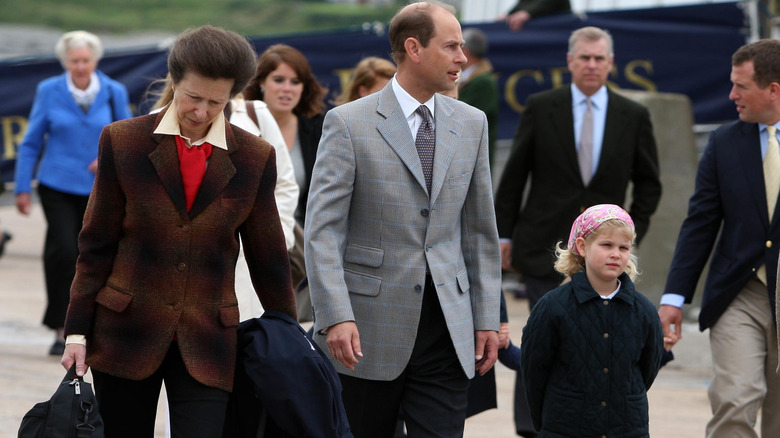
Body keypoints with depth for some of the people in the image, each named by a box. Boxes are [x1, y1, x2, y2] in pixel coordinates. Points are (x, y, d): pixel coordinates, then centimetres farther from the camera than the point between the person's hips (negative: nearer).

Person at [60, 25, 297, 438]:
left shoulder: (254, 158, 2)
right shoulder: (123, 141, 0)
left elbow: (268, 261, 9)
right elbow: (96, 246, 3)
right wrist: (77, 330, 0)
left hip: (207, 341, 0)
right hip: (125, 333, 0)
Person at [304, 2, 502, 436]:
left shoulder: (471, 124, 11)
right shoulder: (349, 123, -4)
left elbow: (481, 229, 14)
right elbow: (323, 231, -9)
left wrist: (487, 318, 8)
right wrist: (335, 317, -19)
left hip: (448, 331, 3)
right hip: (370, 333, -3)